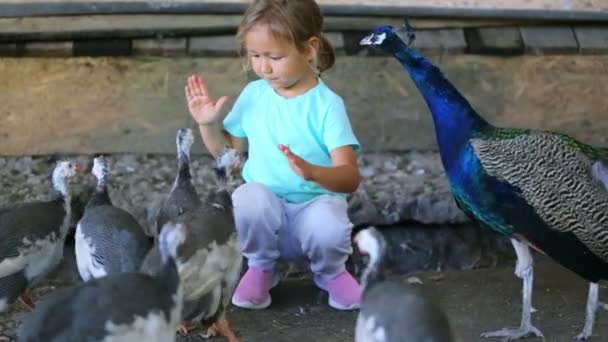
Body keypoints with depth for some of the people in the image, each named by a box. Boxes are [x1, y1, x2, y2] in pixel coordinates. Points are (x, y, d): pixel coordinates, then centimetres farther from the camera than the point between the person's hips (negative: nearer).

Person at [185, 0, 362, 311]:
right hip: (266, 212, 3)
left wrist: (312, 172, -42)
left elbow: (350, 177, -22)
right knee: (248, 197, -32)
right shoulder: (253, 95, 1)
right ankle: (260, 269, -2)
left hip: (314, 205, -2)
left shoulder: (327, 104, -12)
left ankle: (330, 272, 2)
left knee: (329, 227, -37)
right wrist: (208, 123, -4)